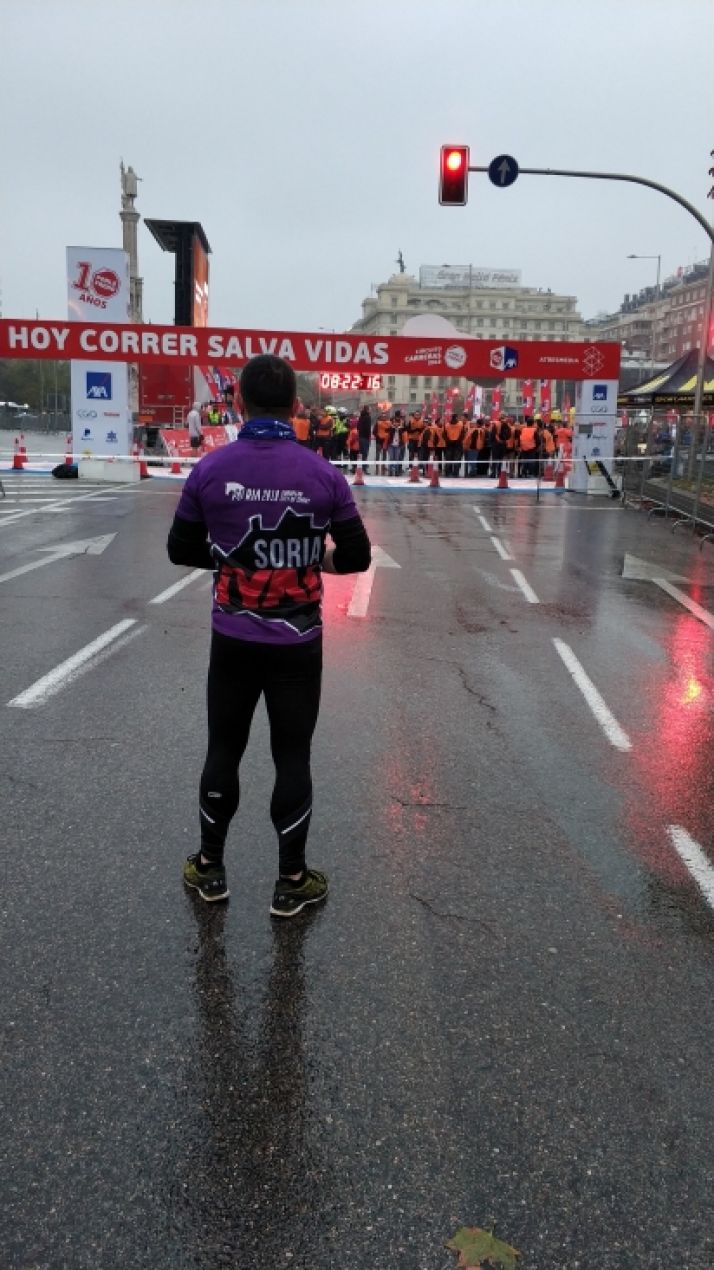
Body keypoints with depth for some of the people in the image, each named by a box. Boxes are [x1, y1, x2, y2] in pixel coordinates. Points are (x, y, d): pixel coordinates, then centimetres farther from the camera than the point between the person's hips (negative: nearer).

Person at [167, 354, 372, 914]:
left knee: (224, 750, 15)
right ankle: (292, 881, 20)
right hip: (297, 644, -1)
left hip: (232, 640, 1)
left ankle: (209, 868, 30)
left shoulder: (210, 469, -7)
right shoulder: (323, 473, -8)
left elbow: (181, 550, 1)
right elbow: (357, 556, -3)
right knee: (293, 757, 9)